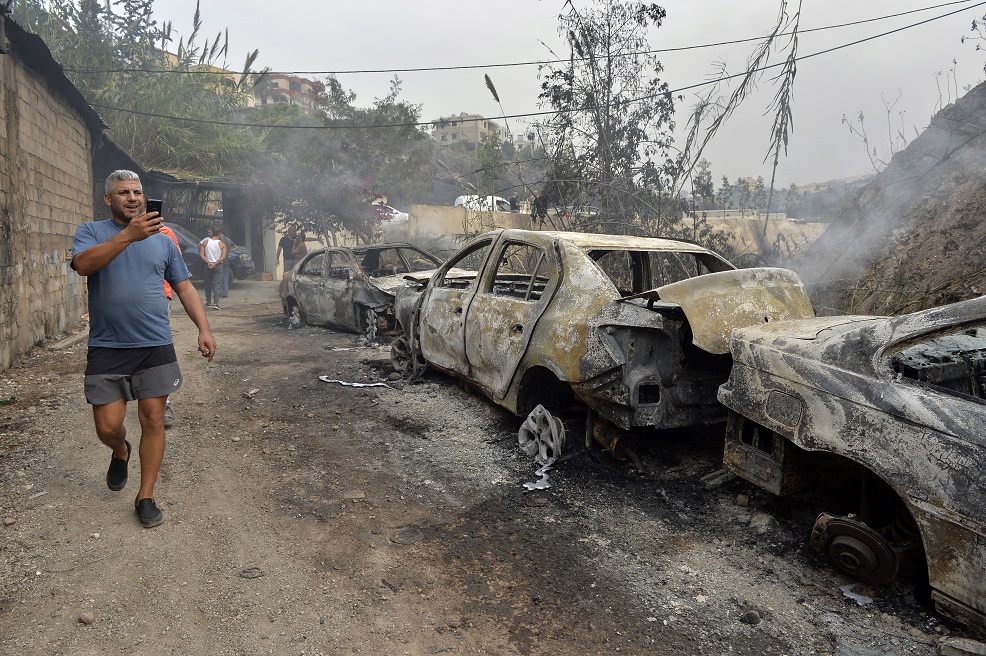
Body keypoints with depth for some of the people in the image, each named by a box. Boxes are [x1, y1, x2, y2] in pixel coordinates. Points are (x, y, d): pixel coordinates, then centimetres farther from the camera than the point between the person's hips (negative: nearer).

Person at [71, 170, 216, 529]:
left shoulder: (163, 240, 12)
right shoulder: (91, 232, 3)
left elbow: (185, 287, 11)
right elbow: (83, 264, -19)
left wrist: (204, 329, -1)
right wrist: (128, 235, -30)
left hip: (155, 347, 2)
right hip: (106, 348, -1)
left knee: (153, 421, 2)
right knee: (108, 425, 2)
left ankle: (146, 496, 16)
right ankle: (121, 453, 38)